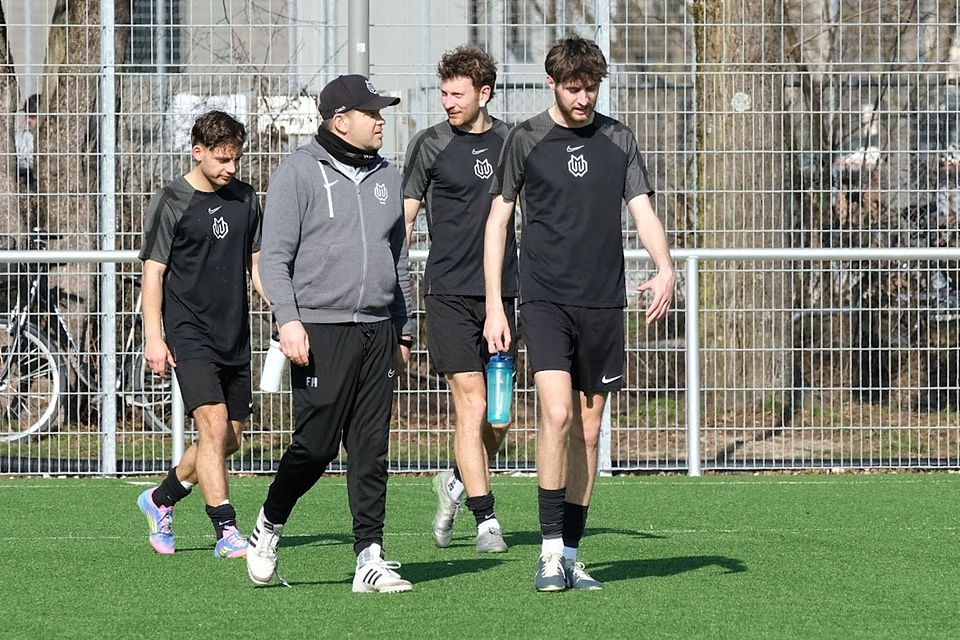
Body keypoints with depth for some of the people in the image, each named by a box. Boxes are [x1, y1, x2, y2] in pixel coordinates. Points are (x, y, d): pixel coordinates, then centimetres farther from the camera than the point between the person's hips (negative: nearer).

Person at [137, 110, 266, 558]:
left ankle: (160, 500, 29)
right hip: (190, 335, -6)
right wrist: (153, 337, -11)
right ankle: (226, 532, -17)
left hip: (234, 336, 6)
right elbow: (153, 272, -5)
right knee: (214, 425, -18)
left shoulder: (244, 200, 11)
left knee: (231, 438, 8)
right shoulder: (171, 202, -5)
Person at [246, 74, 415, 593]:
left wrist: (402, 332, 21)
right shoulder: (299, 172, -2)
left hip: (377, 331, 5)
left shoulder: (387, 177, 17)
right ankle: (269, 525, 17)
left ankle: (370, 557, 1)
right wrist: (288, 319, -16)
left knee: (371, 450, 1)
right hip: (319, 330, -5)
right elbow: (275, 255, -5)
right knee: (316, 444, -7)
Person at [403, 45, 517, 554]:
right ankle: (486, 520, -6)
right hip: (448, 292, -3)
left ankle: (457, 483, 31)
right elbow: (404, 216, 4)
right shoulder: (430, 145, 1)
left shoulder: (511, 142, 9)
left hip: (501, 291, 3)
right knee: (471, 404, -10)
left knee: (500, 415, 4)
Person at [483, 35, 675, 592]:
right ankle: (551, 548, -14)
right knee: (557, 413, -20)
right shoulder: (526, 140, 2)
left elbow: (643, 211, 5)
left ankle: (572, 555, 14)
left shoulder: (619, 140, 8)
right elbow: (497, 222, 6)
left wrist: (665, 269, -15)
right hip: (545, 299, -3)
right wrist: (495, 306, 0)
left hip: (603, 304, 3)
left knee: (588, 429, 6)